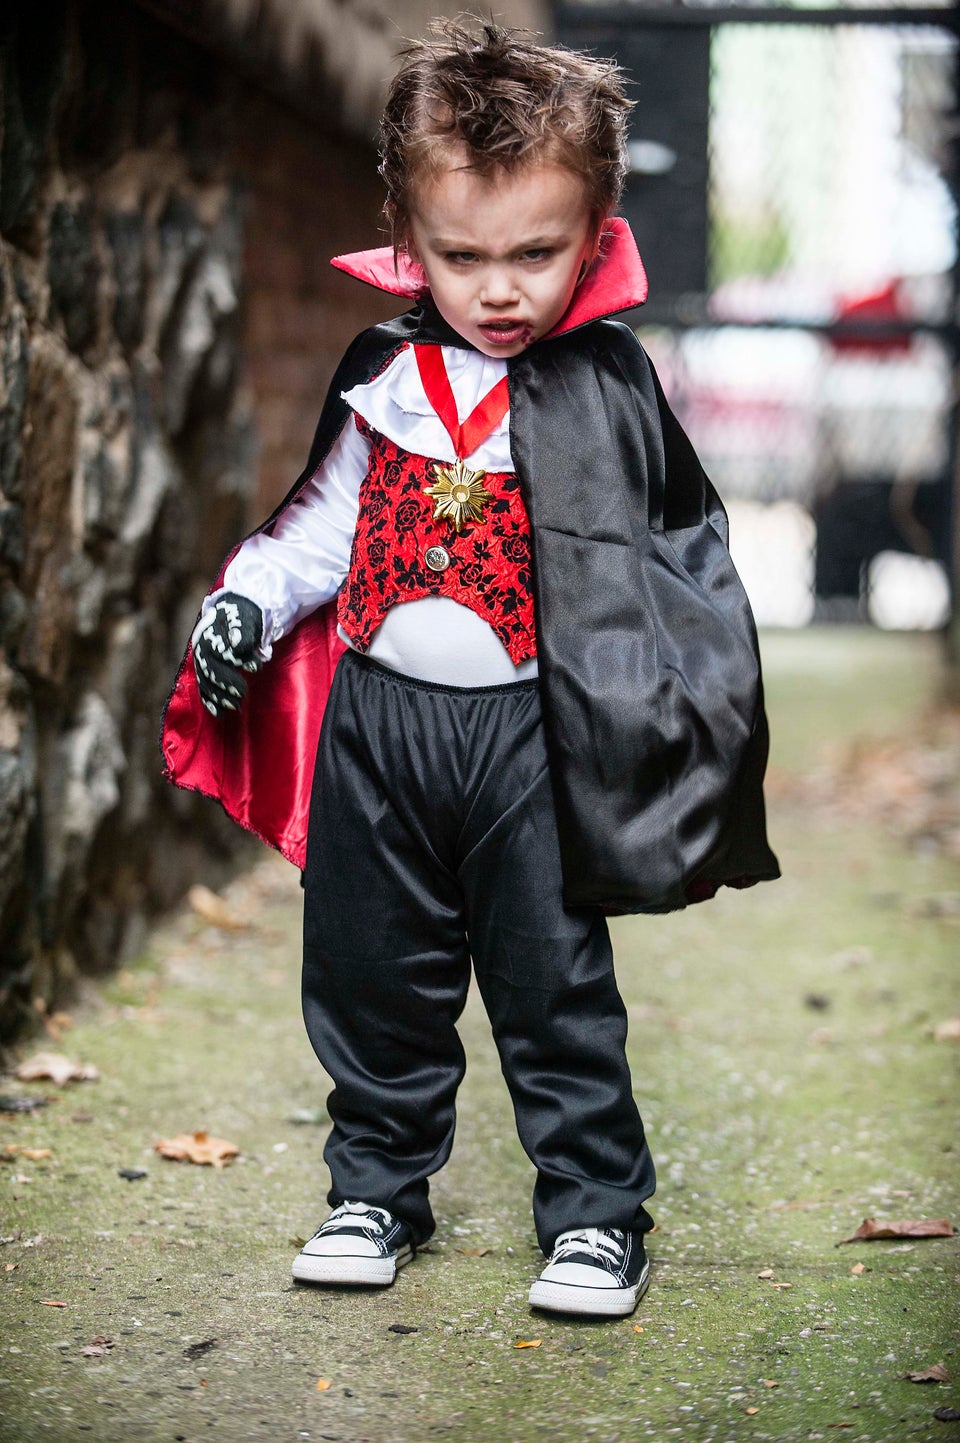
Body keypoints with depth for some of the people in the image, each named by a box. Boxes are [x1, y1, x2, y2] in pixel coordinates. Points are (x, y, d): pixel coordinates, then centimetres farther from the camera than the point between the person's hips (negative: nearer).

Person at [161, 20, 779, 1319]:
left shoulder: (611, 389, -6)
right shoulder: (383, 376, 2)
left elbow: (683, 558, 0)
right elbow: (327, 516, 14)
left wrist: (685, 705, -5)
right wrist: (250, 595, -1)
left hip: (529, 731, -3)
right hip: (378, 715, 4)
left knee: (554, 983, 3)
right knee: (373, 974, 13)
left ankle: (597, 1211, 19)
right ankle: (378, 1187, 31)